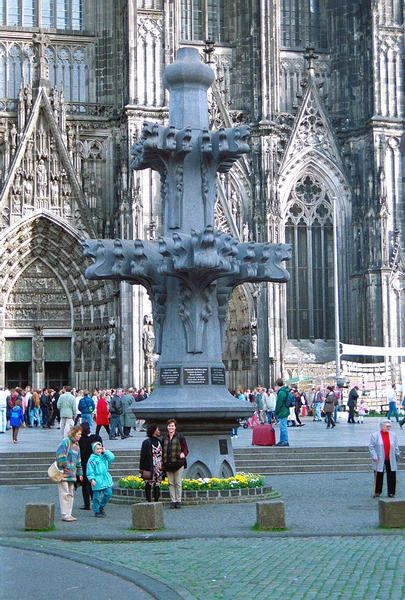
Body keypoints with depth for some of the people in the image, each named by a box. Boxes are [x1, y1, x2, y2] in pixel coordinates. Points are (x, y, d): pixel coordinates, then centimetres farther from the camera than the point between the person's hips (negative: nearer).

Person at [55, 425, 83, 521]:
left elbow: (78, 461, 24)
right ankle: (65, 515, -4)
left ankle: (69, 514, 16)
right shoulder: (65, 442, -10)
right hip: (63, 473, -9)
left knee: (70, 494, 11)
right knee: (64, 493, -7)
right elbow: (60, 456, -17)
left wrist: (80, 473, 20)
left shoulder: (77, 445, 17)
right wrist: (66, 466, -19)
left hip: (72, 474, 9)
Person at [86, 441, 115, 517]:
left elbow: (112, 457, -3)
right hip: (97, 481, -4)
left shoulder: (104, 457, 11)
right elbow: (90, 471, -5)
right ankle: (97, 511, 12)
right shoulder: (91, 459, -3)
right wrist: (92, 479, -15)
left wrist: (105, 451, -1)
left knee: (108, 493, -2)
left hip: (106, 479, 4)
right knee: (97, 497, 0)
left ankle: (101, 506, 19)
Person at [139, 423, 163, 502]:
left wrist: (163, 467, 14)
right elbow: (142, 456, -5)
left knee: (157, 485, 5)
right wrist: (141, 468, -8)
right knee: (148, 484, -1)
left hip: (158, 468, 5)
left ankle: (156, 500, 10)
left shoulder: (159, 442, 13)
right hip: (149, 468, -5)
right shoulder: (146, 442, -4)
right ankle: (149, 501, 2)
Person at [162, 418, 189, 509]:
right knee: (171, 483, 4)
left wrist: (183, 453, -21)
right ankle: (173, 501, 8)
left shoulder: (180, 437, 1)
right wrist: (162, 462, 10)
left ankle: (178, 501, 5)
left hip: (178, 463, -3)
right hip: (168, 464, 3)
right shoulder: (164, 438, 12)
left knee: (178, 483, -1)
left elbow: (185, 448, 2)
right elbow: (163, 451, 17)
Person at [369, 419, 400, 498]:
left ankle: (391, 493, 11)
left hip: (391, 461, 2)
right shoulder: (374, 435, -3)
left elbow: (396, 447, 13)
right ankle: (377, 492, 17)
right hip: (380, 461, -2)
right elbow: (371, 447, -3)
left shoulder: (393, 435, 7)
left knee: (392, 476, 1)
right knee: (378, 476, 4)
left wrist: (397, 455, 8)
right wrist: (374, 456, -11)